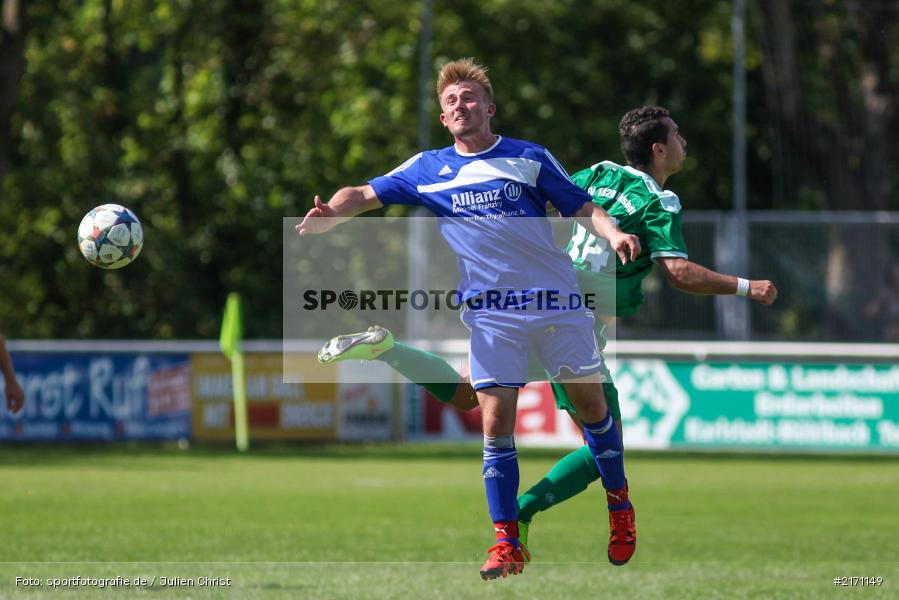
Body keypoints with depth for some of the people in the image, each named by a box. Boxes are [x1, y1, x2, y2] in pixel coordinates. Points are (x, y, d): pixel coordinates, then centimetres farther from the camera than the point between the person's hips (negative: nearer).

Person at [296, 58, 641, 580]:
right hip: (490, 312, 0)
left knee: (591, 403, 4)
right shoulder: (427, 169, 9)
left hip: (558, 301, 0)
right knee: (496, 421, -8)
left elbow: (582, 208, 7)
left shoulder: (530, 158, 6)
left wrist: (612, 233, -14)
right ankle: (507, 543, -3)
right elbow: (364, 194, 7)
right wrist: (329, 215, -15)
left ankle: (620, 504, 27)